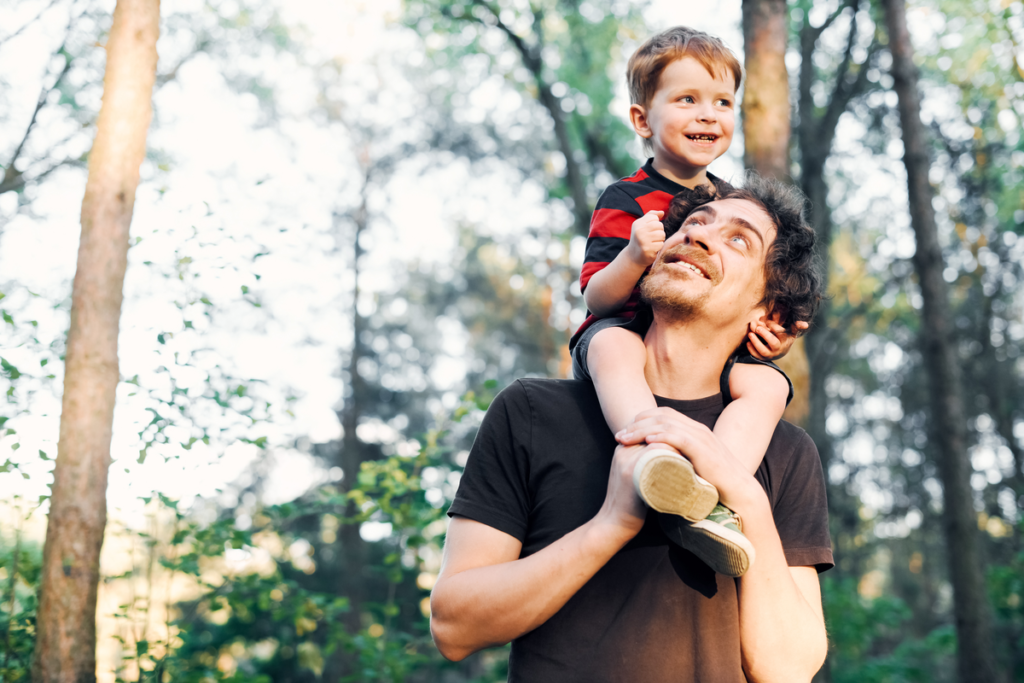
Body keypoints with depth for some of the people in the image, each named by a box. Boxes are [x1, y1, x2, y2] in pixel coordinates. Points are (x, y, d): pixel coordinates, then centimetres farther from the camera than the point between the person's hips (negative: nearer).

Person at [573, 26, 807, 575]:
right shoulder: (627, 201, -1)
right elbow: (597, 298, -8)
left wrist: (773, 334, 0)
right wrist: (634, 256, -29)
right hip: (637, 335, -4)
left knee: (766, 383, -28)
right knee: (610, 343, -38)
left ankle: (714, 501, -47)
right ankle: (654, 454, -61)